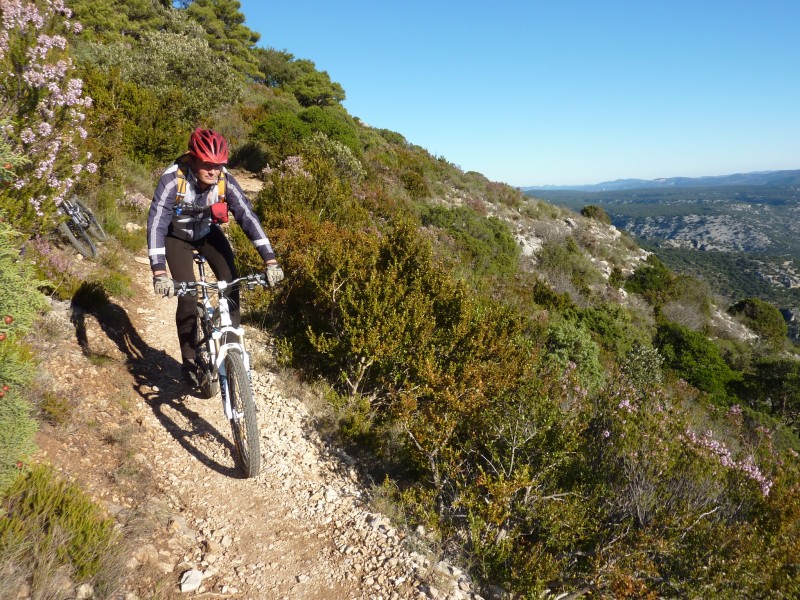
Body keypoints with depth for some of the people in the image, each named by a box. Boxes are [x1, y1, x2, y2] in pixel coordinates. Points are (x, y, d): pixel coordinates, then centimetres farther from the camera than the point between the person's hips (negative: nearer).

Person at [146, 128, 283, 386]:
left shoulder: (226, 181, -27)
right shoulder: (172, 180, -34)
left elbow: (248, 217, -28)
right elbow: (156, 224, -38)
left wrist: (270, 261, -37)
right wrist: (159, 272, -50)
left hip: (209, 233, 3)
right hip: (177, 237, -2)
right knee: (187, 297, -13)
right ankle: (189, 359, 7)